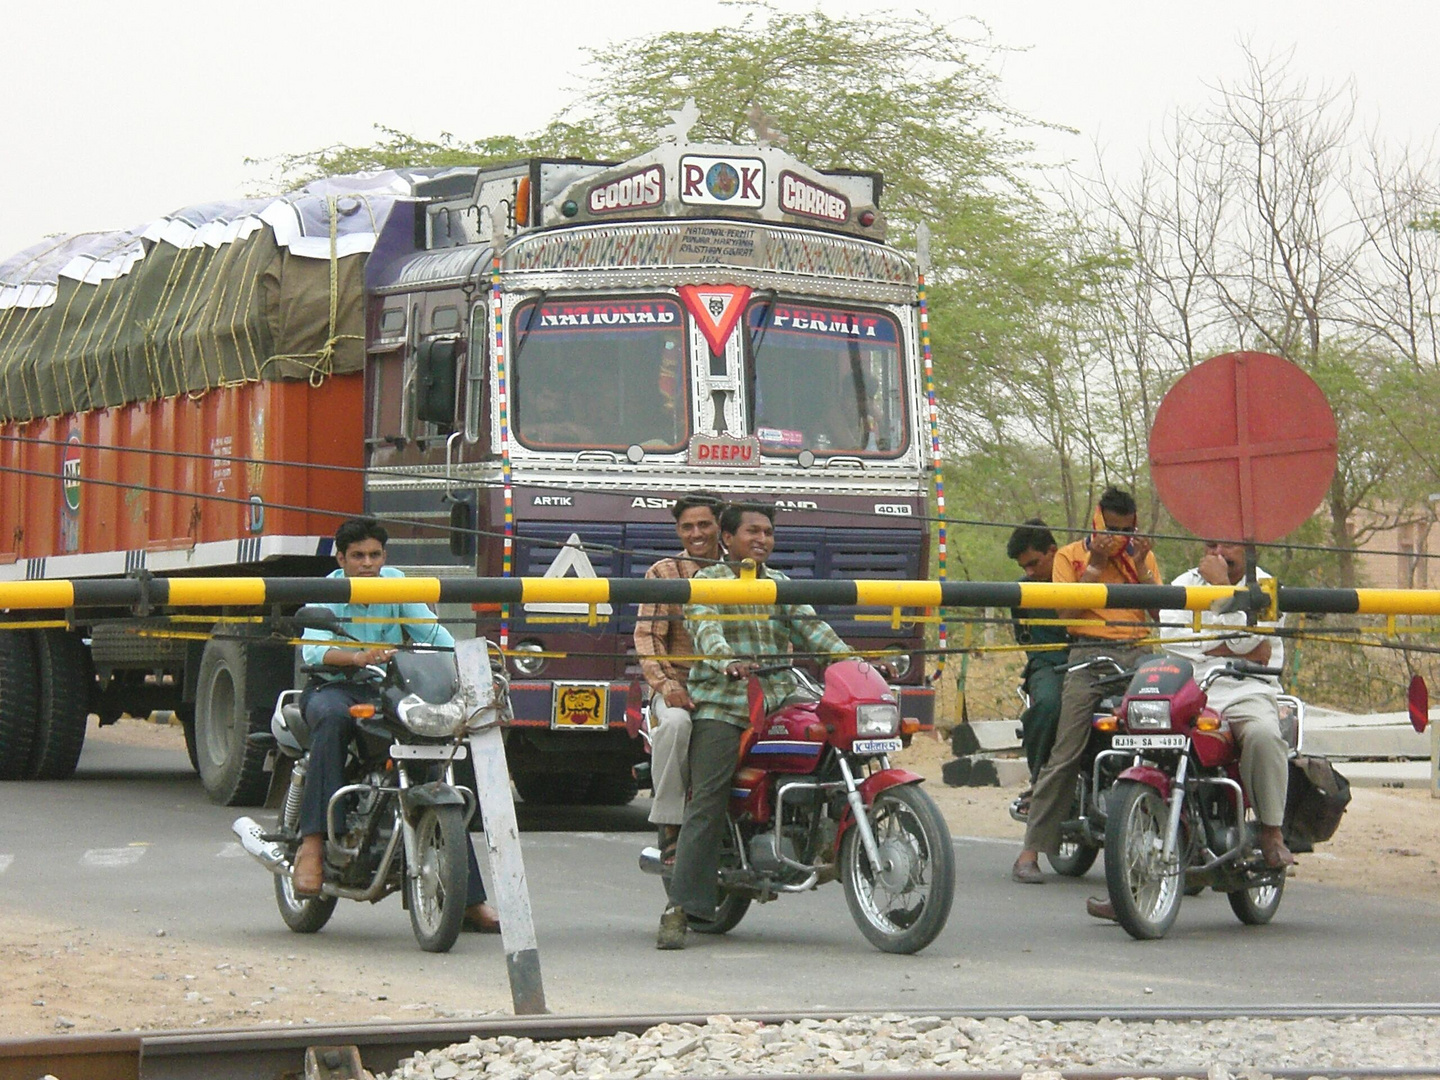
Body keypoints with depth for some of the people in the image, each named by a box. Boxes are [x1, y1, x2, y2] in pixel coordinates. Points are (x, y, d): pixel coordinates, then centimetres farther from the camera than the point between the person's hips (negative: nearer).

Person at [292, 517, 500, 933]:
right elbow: (313, 648, -23)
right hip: (333, 687, -3)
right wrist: (356, 657, -43)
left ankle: (470, 898, -7)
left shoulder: (395, 583, 6)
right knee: (332, 717, -39)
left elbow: (431, 632, -1)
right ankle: (312, 844, -41)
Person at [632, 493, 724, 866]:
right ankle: (670, 824, -27)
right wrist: (665, 684, -18)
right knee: (675, 722, -37)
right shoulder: (663, 574, 7)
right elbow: (647, 636, -1)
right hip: (679, 685, -3)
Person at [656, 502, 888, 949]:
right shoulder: (707, 582, 5)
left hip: (779, 705, 6)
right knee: (707, 806, -14)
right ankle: (679, 910, -17)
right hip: (721, 707, -6)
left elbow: (812, 630, 12)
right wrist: (728, 662, -35)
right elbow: (705, 629, -13)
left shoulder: (781, 586, 22)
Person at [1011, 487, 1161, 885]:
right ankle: (1031, 850, -12)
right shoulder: (1071, 556, 13)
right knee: (1065, 755, -12)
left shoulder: (1144, 556, 21)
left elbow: (1161, 612, 11)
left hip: (1138, 654, 3)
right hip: (1089, 656, -3)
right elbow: (1065, 610, 0)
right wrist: (1096, 564, -4)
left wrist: (1140, 565, 1)